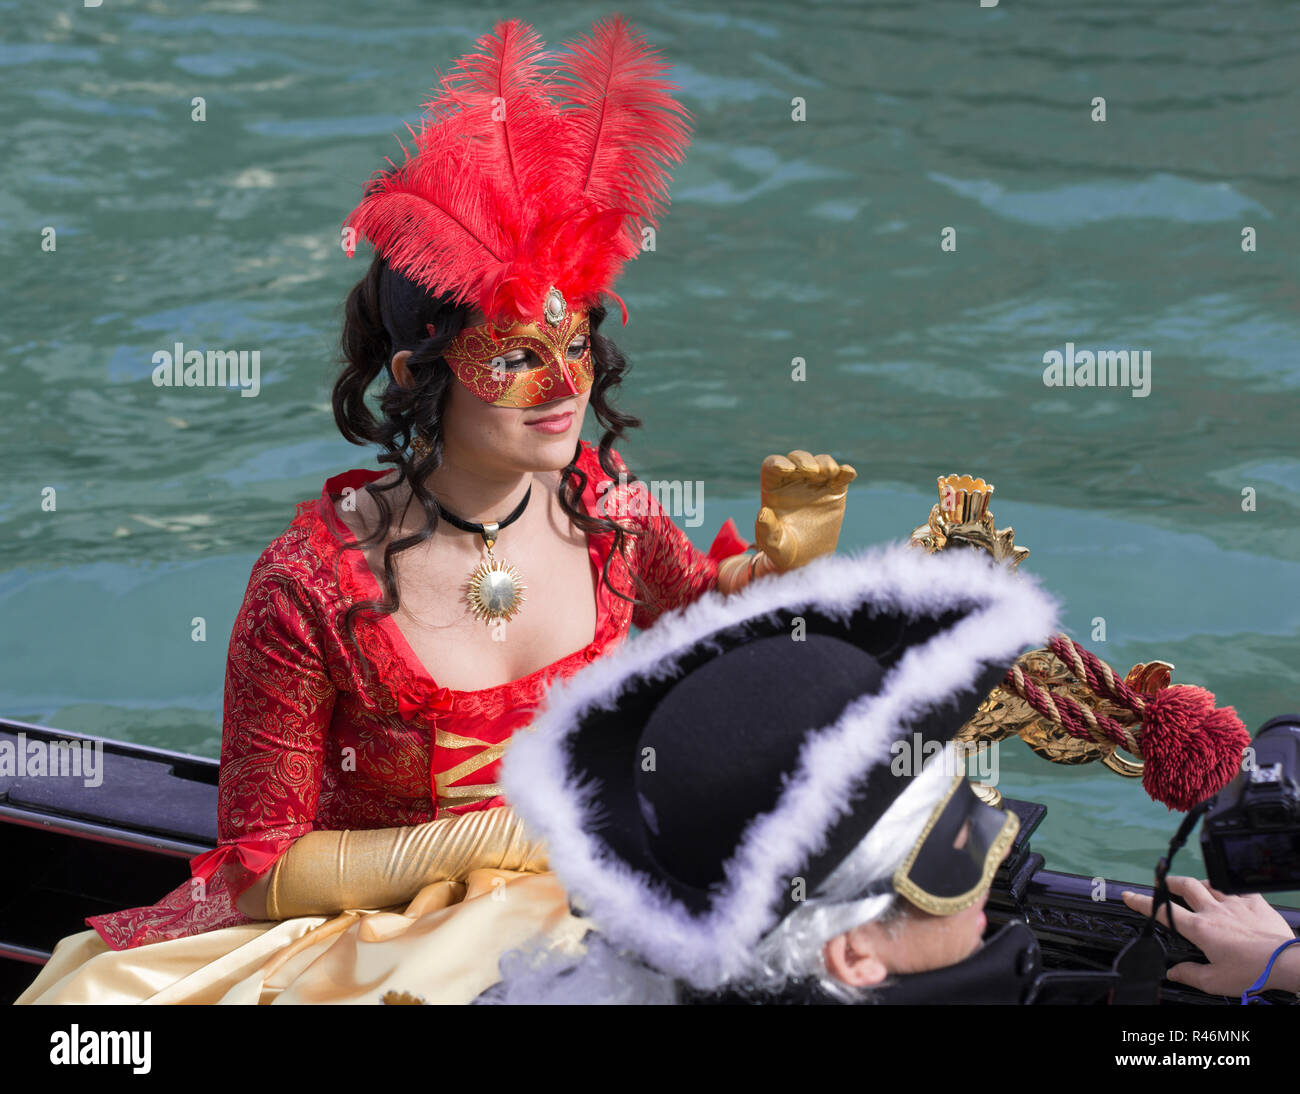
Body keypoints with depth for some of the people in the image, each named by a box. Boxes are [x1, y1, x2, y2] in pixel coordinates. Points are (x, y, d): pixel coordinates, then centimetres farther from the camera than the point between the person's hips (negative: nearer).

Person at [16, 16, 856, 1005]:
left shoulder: (605, 508, -5)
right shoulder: (312, 582, -18)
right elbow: (259, 867, -11)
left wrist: (784, 561, -5)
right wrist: (485, 839, -17)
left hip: (587, 909, 2)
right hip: (375, 926, -2)